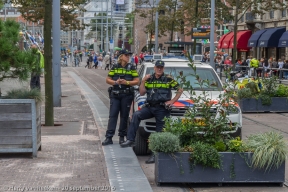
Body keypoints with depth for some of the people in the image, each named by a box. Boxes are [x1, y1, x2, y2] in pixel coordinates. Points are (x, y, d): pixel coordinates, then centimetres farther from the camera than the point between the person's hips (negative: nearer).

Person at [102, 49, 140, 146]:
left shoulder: (131, 68, 4)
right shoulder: (115, 67, 6)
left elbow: (137, 81, -1)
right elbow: (108, 80, 6)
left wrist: (127, 82, -15)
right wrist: (115, 82, -12)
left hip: (127, 95, 0)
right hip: (115, 94, 0)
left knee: (124, 116, 5)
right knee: (112, 115, -4)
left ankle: (122, 137, 16)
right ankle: (109, 137, -5)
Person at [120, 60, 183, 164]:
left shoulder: (168, 79, 2)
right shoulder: (149, 79, 13)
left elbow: (180, 90, 6)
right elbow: (142, 92, 8)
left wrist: (172, 101, -3)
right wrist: (143, 81, -5)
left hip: (162, 109, -3)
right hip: (149, 107, 3)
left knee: (160, 132, -2)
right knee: (136, 115, -23)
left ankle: (155, 154, 4)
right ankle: (131, 140, -24)